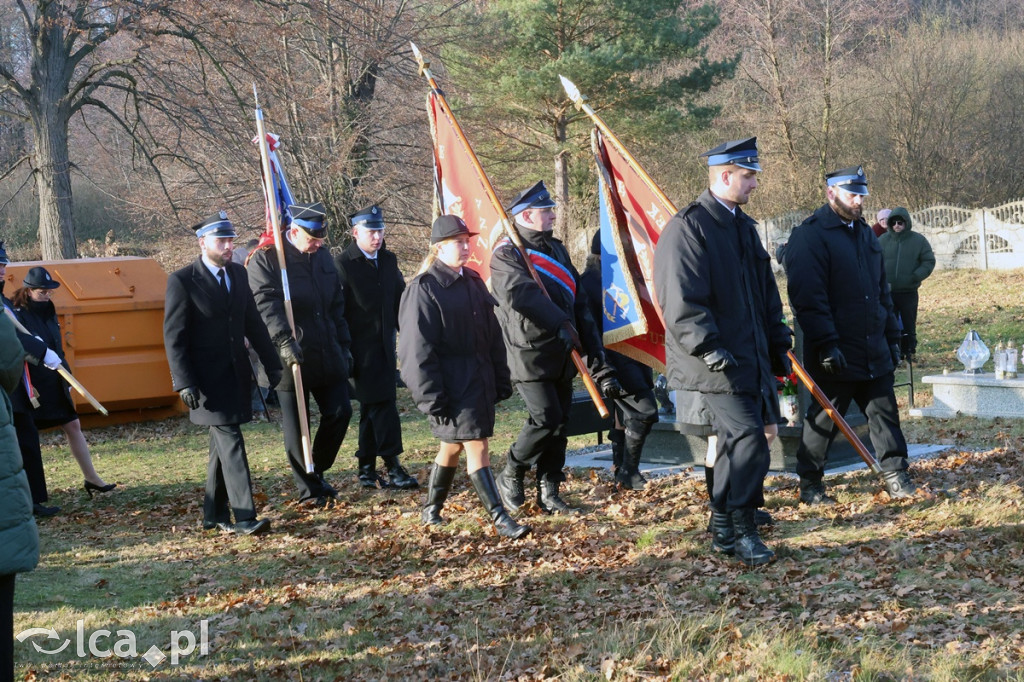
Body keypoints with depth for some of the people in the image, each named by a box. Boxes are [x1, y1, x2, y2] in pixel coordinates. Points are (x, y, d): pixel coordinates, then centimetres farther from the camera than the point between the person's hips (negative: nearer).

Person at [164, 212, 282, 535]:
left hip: (236, 373, 6)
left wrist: (272, 363, 13)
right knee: (230, 441, -12)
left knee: (221, 444, 13)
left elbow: (253, 323, 15)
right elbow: (174, 336, -11)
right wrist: (184, 383, -17)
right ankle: (244, 517, -11)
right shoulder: (182, 281, -10)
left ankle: (215, 514, 22)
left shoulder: (238, 273, 8)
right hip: (207, 378, -6)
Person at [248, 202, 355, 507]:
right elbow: (266, 304, -19)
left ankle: (318, 471, 25)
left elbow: (337, 306, 17)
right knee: (296, 427, 3)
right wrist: (285, 341, -29)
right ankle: (308, 490, 15)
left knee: (340, 412, 4)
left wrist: (344, 345, 15)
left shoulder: (323, 257, 12)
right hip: (291, 357, -6)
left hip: (327, 355, 6)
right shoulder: (265, 259, -8)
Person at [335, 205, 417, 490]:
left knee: (372, 408, 11)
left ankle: (367, 469, 19)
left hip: (384, 345, 6)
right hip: (361, 347, -6)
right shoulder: (343, 264, -8)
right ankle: (392, 467, -11)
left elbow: (400, 301, 17)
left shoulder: (388, 260, 12)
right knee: (381, 405, -11)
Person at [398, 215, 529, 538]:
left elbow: (492, 334, 16)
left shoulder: (473, 281, 12)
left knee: (452, 445, 16)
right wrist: (431, 397, -17)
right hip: (451, 384, -7)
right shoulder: (424, 288, -10)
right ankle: (500, 519, -8)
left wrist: (501, 379, 13)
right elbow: (419, 349, -13)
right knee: (476, 446, -9)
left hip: (479, 380, 8)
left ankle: (431, 511, 31)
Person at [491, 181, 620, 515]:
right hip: (530, 353, -8)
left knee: (559, 422, 7)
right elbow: (521, 293, -24)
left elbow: (577, 299, 16)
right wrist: (560, 323, -27)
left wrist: (596, 355, 9)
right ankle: (510, 475, 7)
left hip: (561, 355, 8)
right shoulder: (507, 253, -6)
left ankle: (548, 493, 15)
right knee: (545, 418, -14)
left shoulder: (556, 249, 18)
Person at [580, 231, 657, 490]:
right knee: (645, 410, -14)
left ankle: (621, 471, 22)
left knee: (625, 416, 12)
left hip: (635, 354, 8)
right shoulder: (588, 281, -8)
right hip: (614, 357, -8)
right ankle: (628, 471, -5)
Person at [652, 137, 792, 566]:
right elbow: (682, 301, -19)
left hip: (751, 357, 9)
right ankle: (739, 530, -4)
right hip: (718, 362, -9)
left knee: (738, 441, 15)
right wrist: (709, 349, -24)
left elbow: (767, 294, 23)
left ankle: (724, 527, 28)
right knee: (748, 439, -14)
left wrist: (778, 346, 21)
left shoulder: (744, 226, 17)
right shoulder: (688, 227, -12)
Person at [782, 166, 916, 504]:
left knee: (885, 412, 9)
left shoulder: (864, 233, 16)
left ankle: (896, 476, 19)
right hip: (837, 355, -7)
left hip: (874, 351, 7)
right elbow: (808, 297, -18)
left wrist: (892, 337, 19)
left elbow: (882, 291, 22)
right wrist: (826, 344, -22)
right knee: (824, 419, 2)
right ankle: (810, 484, 14)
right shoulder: (809, 236, -11)